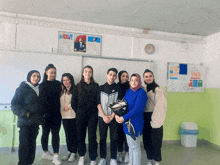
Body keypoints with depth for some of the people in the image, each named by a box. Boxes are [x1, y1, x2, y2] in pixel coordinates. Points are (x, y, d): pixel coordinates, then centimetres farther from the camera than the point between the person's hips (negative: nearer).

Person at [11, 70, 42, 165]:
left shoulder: (39, 89, 12)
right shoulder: (23, 88, -6)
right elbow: (14, 104, -9)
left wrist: (41, 116, 12)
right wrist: (24, 113, -20)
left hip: (35, 122, 6)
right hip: (25, 122, -5)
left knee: (32, 143, 11)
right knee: (24, 143, -3)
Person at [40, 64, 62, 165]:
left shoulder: (58, 84, 9)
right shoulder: (43, 85, -1)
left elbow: (59, 97, 10)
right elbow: (43, 100, -5)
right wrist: (44, 113, -12)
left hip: (56, 114, 3)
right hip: (46, 114, -2)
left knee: (55, 134, 2)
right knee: (45, 133, 12)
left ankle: (56, 156, 6)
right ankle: (46, 153, 29)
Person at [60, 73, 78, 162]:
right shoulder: (62, 91, 14)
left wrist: (69, 106, -11)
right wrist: (61, 112, 11)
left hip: (73, 116, -6)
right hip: (64, 116, 6)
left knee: (74, 134, 3)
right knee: (67, 134, 13)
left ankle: (74, 152, 16)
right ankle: (69, 151, 26)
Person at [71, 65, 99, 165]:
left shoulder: (96, 86, 6)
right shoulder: (78, 86, 6)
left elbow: (99, 100, 4)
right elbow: (73, 101, 6)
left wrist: (96, 111, -2)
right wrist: (78, 111, 2)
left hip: (93, 115, -1)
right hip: (81, 115, 1)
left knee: (92, 136, 0)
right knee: (81, 135, 10)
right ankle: (82, 156, 28)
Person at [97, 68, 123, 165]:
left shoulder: (118, 89, 3)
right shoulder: (101, 88, 6)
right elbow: (98, 103, 2)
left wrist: (112, 116, -9)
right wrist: (104, 116, -7)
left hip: (113, 117, -1)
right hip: (102, 117, 1)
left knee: (114, 138, 3)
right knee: (102, 138, 7)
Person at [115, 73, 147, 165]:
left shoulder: (141, 93, -13)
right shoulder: (128, 92, 10)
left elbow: (137, 109, -21)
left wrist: (123, 118, -21)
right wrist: (117, 115, -7)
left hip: (135, 122, -7)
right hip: (127, 121, 7)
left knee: (135, 147, 3)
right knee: (130, 145, 19)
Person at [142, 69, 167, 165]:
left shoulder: (158, 90, -9)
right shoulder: (143, 89, 8)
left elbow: (161, 107, -13)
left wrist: (155, 122, -14)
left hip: (154, 118, -5)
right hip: (145, 118, 5)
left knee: (155, 141, 3)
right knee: (146, 140, 11)